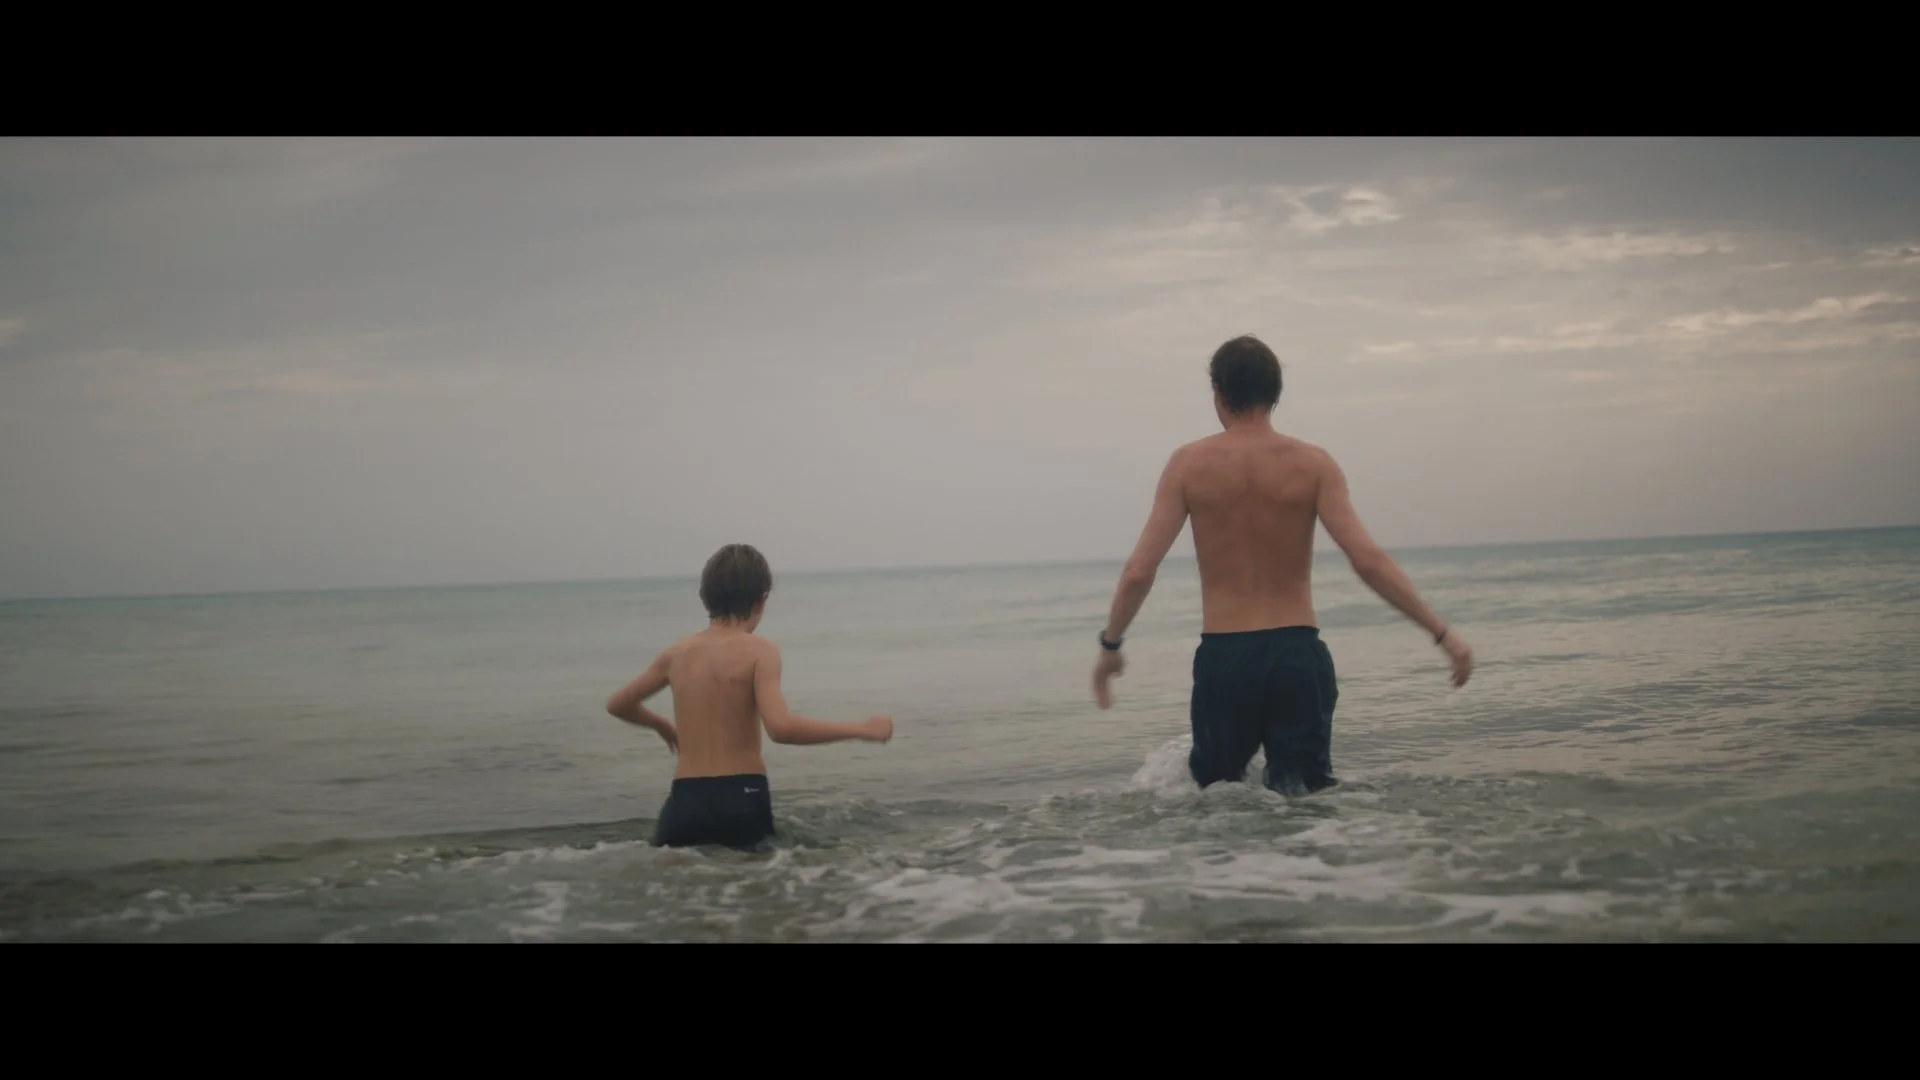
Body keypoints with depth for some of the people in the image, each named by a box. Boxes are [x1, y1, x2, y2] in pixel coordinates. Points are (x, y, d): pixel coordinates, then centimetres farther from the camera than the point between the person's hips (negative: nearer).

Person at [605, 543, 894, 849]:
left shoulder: (676, 653, 10)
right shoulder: (757, 651, -6)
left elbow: (618, 704, 25)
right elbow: (781, 727, -21)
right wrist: (861, 729, -13)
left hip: (685, 801, 4)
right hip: (741, 799, -3)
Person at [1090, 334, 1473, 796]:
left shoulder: (1189, 464, -1)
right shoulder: (1312, 463, -2)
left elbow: (1139, 572, -4)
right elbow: (1367, 560, -11)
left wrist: (1110, 646, 11)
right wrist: (1442, 633, -6)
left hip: (1222, 658, 0)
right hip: (1298, 654, 0)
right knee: (1308, 798, 9)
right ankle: (1293, 788, -24)